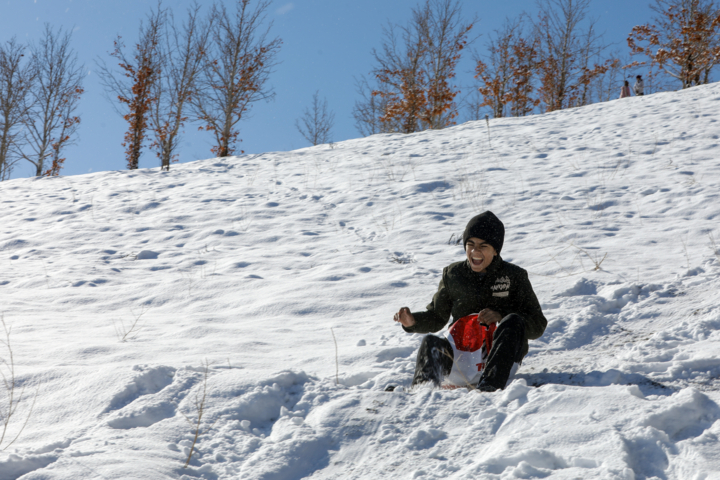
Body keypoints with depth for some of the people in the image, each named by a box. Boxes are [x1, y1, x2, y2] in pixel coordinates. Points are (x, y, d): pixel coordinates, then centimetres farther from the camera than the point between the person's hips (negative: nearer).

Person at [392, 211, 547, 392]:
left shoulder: (514, 277, 3)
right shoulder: (453, 275, 11)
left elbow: (538, 325, -2)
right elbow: (436, 317, 18)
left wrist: (501, 319, -20)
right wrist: (413, 321, -5)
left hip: (500, 356, -2)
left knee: (513, 321, -29)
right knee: (431, 343, -25)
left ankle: (488, 387, -46)